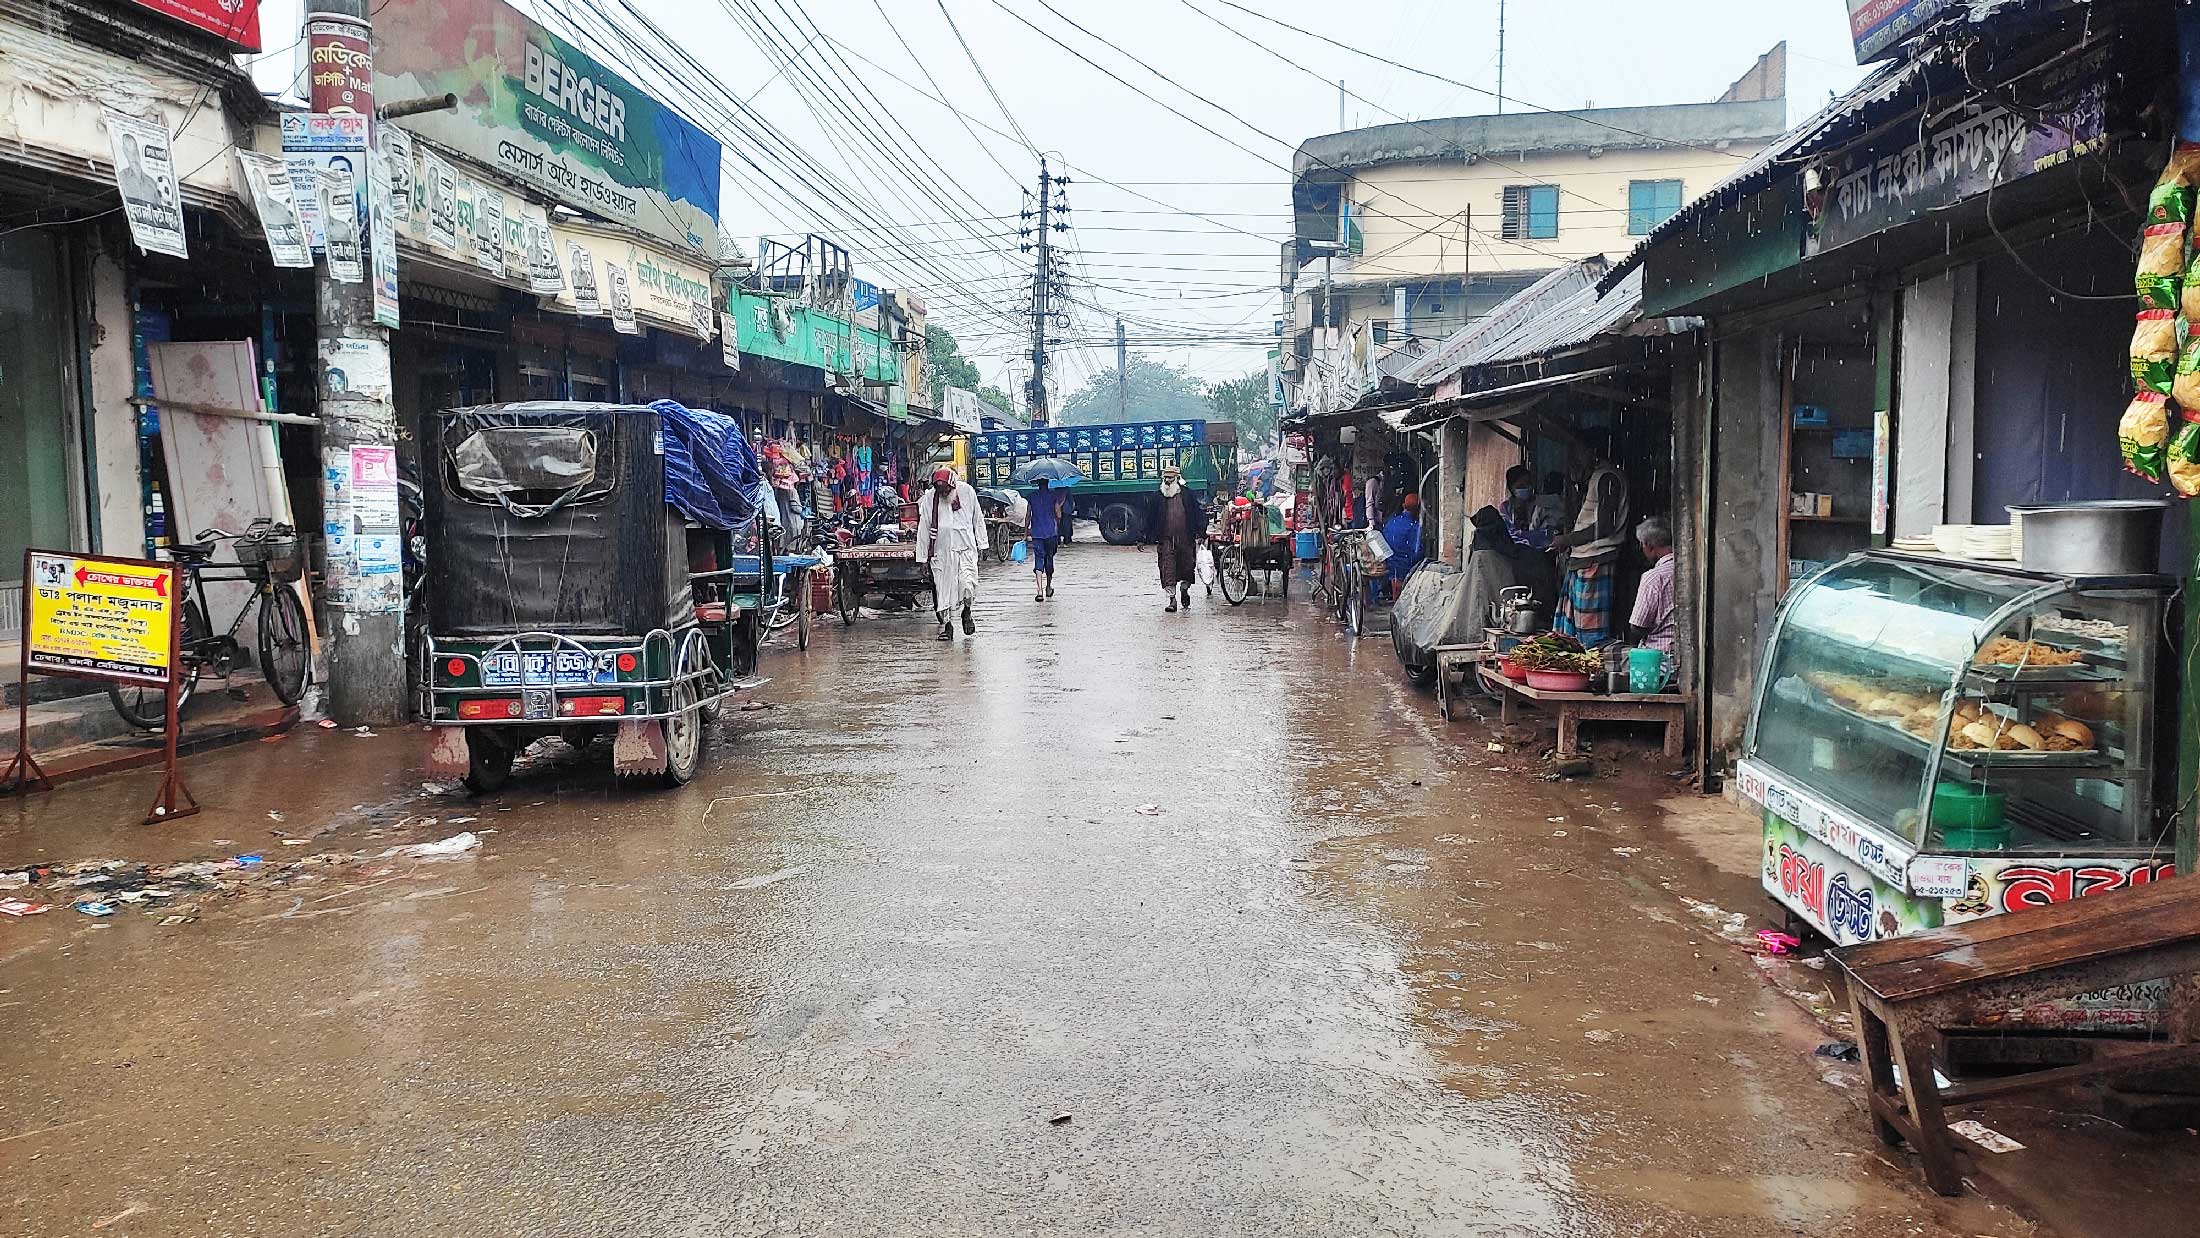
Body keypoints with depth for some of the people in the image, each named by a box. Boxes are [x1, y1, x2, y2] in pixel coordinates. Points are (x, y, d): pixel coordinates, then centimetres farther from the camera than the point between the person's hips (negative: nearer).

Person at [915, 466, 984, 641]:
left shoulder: (967, 491, 0)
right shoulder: (928, 500, -1)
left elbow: (977, 518, 11)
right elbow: (923, 529, 5)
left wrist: (981, 542, 12)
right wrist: (923, 557, 6)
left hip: (965, 547, -1)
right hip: (940, 551, 1)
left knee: (968, 584, -14)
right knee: (942, 588, 0)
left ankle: (966, 612, 14)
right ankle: (946, 623, 14)